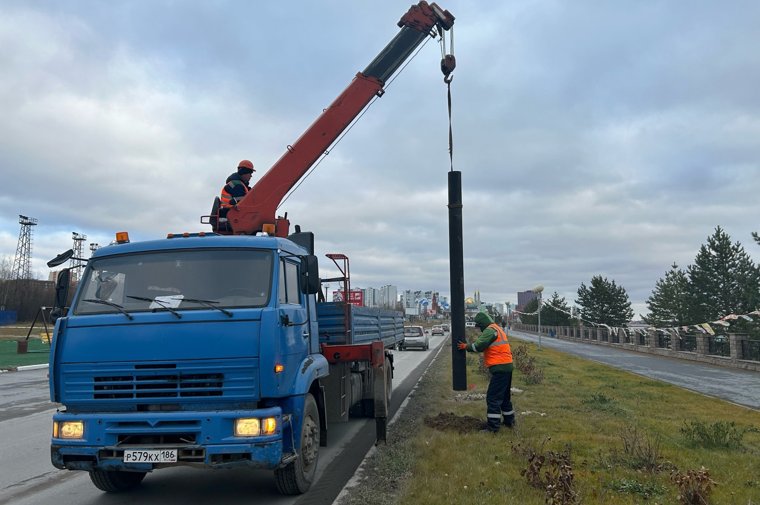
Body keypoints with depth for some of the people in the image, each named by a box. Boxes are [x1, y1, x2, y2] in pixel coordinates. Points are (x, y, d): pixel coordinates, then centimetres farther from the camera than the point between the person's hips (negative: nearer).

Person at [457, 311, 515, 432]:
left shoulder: (490, 330, -12)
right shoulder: (498, 329, 20)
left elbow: (479, 346, -19)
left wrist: (466, 346, -3)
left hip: (499, 368, -10)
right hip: (507, 367, 10)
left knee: (493, 397, -8)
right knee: (505, 396, 21)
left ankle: (493, 426, -7)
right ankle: (509, 421, 30)